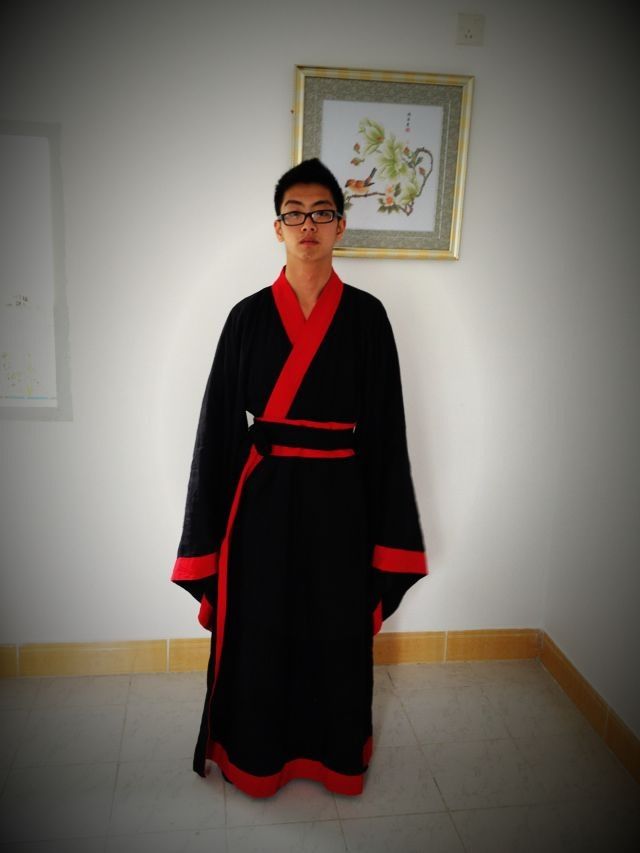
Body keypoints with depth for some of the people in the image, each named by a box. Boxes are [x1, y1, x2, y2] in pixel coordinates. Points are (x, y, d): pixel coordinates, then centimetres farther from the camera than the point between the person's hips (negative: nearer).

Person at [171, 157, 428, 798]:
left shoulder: (366, 316, -2)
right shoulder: (248, 316, -1)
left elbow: (384, 426, -1)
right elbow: (222, 422, -1)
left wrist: (387, 534, -1)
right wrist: (207, 536, -1)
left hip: (339, 499, 0)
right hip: (263, 497, 0)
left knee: (339, 631, 14)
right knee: (260, 630, 12)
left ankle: (337, 752, 41)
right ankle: (257, 756, 39)